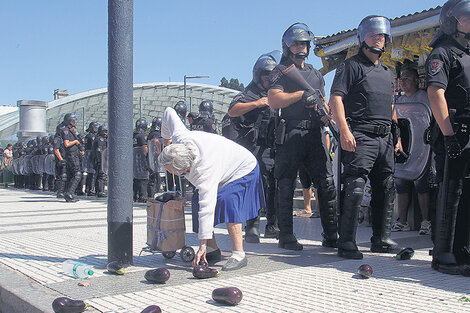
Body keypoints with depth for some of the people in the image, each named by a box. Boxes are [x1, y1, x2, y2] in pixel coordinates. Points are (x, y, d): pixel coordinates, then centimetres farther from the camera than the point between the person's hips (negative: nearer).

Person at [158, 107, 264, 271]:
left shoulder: (204, 170, -44)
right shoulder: (180, 137, -26)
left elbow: (207, 207, -45)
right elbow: (169, 112, -6)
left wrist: (203, 244, -43)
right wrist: (165, 137, 13)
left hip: (243, 170, -9)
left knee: (227, 202, -32)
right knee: (198, 202, -4)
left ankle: (239, 255, -25)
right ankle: (213, 248, 5)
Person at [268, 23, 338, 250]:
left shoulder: (316, 74, 24)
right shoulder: (282, 71, 6)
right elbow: (273, 100, -9)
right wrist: (302, 94, -13)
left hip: (315, 134, 5)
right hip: (291, 135, -5)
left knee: (327, 183, -1)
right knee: (286, 186, -1)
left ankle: (331, 235, 5)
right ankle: (286, 236, 7)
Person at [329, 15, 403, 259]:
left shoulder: (386, 72, 24)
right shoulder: (351, 66, 1)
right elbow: (336, 98, -9)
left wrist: (397, 135, 20)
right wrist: (344, 131, -20)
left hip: (385, 138, 8)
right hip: (360, 137, -8)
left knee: (386, 189, 9)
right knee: (355, 189, -12)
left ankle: (381, 239, 20)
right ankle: (346, 243, -8)